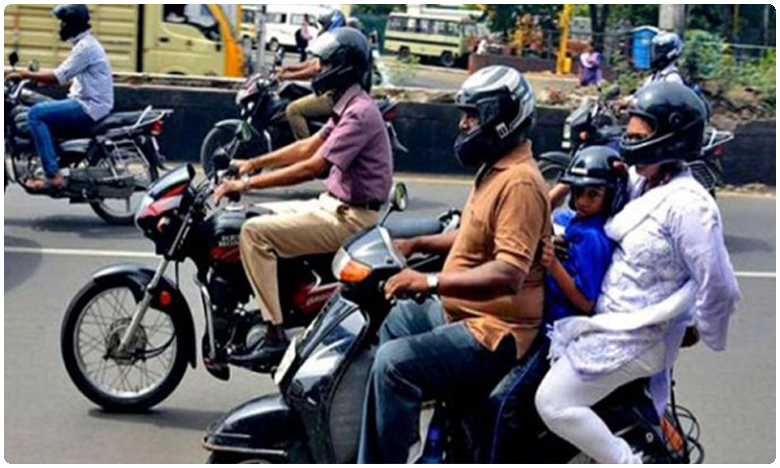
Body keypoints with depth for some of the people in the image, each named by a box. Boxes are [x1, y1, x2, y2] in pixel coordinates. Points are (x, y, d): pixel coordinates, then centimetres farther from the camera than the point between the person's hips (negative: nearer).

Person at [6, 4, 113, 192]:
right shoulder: (85, 43, 17)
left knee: (36, 113, -18)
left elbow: (59, 77, -22)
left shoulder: (86, 46, -15)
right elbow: (69, 78, 23)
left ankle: (53, 175, -22)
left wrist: (25, 75, -15)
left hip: (89, 107, -11)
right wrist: (39, 77, 15)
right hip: (87, 105, 11)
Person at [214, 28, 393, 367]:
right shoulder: (348, 107, 14)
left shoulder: (359, 113, -19)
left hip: (349, 217, -11)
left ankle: (276, 336, -20)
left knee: (255, 232, -20)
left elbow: (312, 167, -25)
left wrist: (248, 183, -22)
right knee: (259, 216, 16)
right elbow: (307, 147, 21)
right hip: (335, 205, 11)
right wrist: (253, 163, 14)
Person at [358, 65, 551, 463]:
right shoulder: (495, 169, 13)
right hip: (459, 311, 12)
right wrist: (416, 244, 19)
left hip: (493, 330, -12)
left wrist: (430, 282, -33)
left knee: (394, 363, -24)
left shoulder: (520, 182, -21)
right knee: (383, 322, 18)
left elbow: (508, 274, -30)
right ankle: (396, 440, 21)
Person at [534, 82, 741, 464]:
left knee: (553, 402, -11)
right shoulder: (642, 184, 2)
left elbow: (719, 287, -22)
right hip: (613, 320, 9)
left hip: (635, 336, -9)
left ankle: (627, 464, 3)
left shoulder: (686, 204, -24)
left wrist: (708, 337, -6)